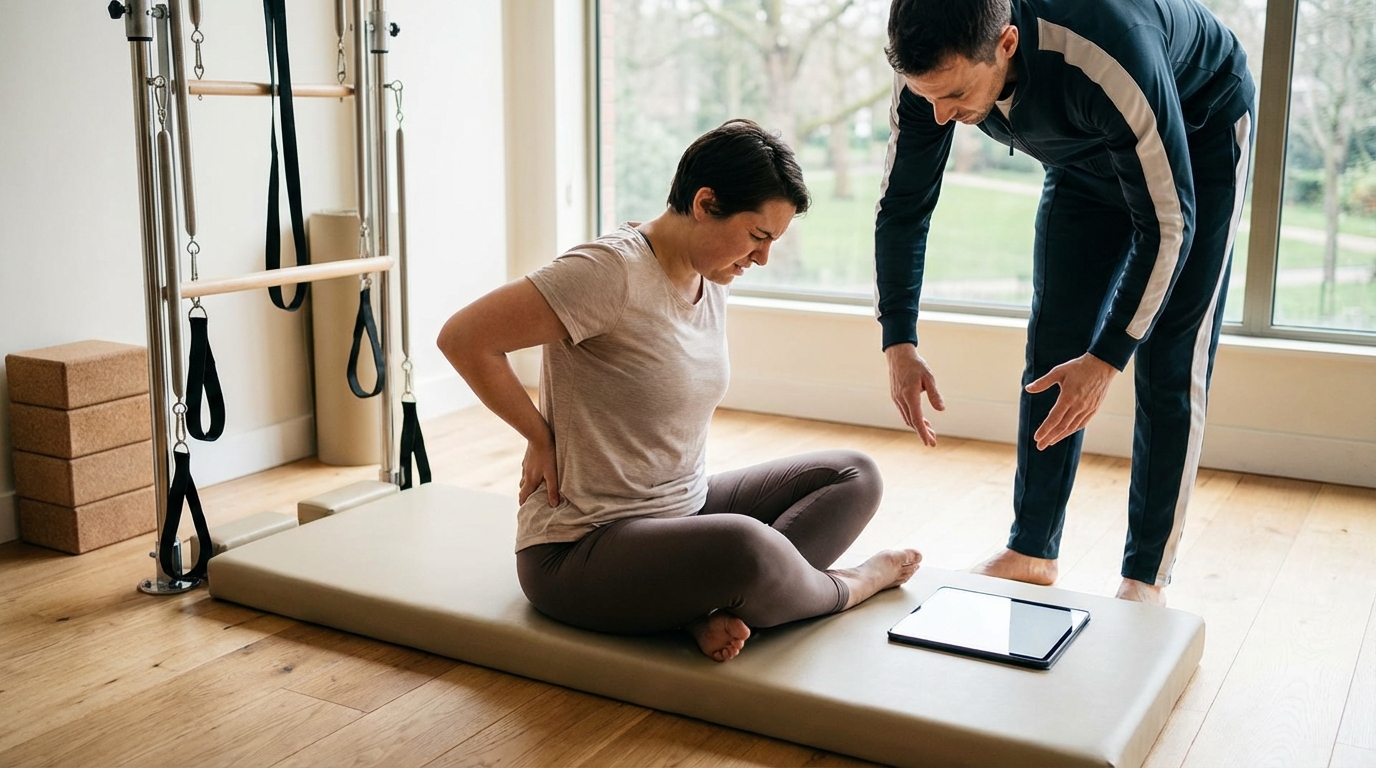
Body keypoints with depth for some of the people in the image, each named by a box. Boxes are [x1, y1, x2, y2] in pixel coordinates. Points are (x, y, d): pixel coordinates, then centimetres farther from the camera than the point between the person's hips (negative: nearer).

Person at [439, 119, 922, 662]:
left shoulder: (710, 282, 6)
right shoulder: (613, 271, -20)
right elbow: (463, 338, -22)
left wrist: (690, 487, 7)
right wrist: (542, 439, -12)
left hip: (683, 513, 9)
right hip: (577, 553, -9)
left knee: (856, 476, 3)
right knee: (743, 546, -38)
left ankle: (715, 606, -18)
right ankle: (843, 589, -3)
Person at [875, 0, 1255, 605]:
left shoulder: (1110, 59, -45)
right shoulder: (932, 66, -28)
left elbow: (1168, 224, -34)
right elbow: (903, 204, -16)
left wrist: (1107, 358, -35)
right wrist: (899, 343, -23)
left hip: (1197, 139, -5)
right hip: (1085, 156, 5)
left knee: (1169, 366, -8)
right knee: (1053, 344, 1)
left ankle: (1148, 576, 2)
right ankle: (1032, 552, 10)